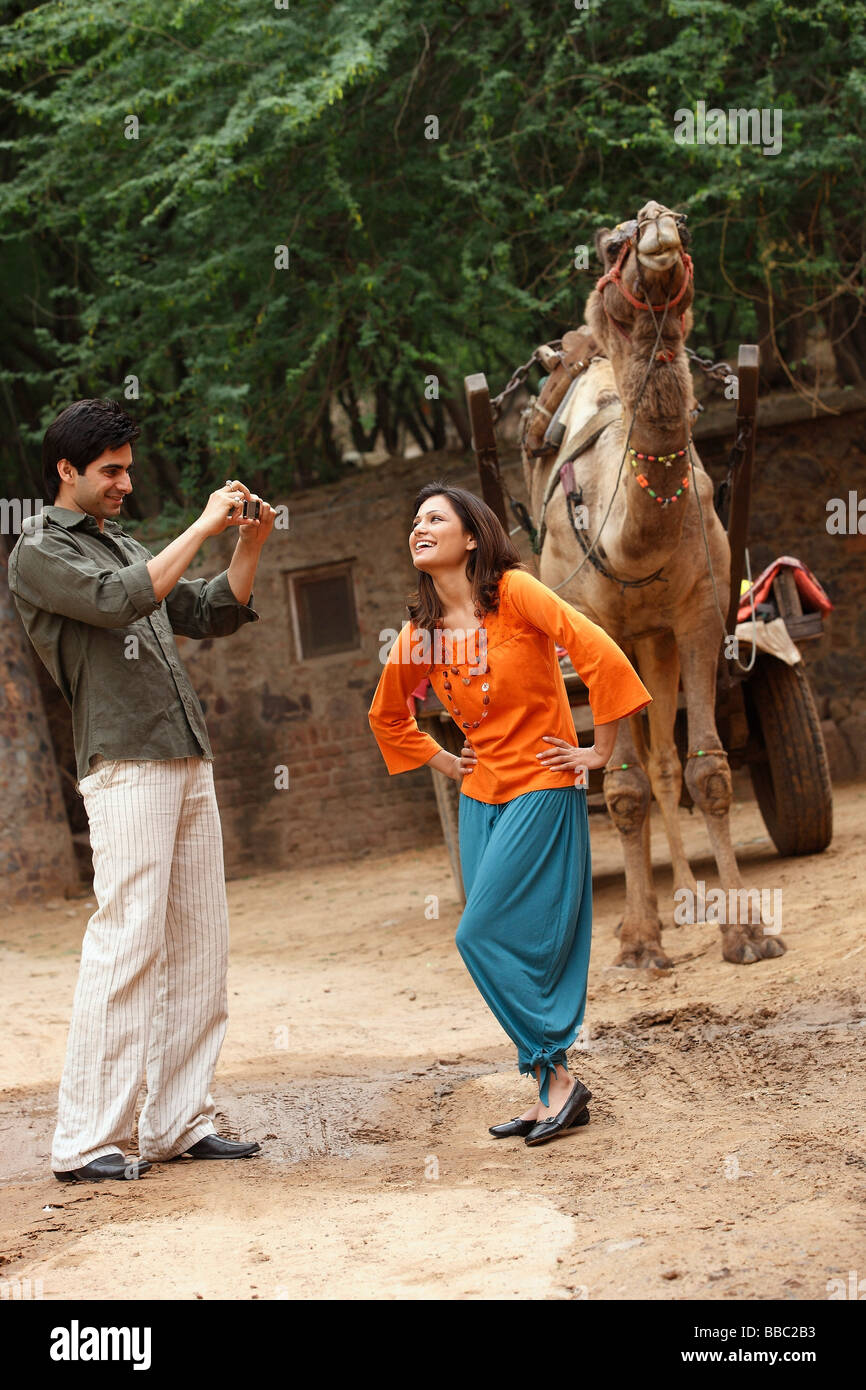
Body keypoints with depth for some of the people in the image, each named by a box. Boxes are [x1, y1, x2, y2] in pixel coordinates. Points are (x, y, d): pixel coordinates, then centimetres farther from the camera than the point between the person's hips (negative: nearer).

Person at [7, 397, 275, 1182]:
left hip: (189, 763, 9)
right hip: (125, 765, -8)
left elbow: (211, 615, 22)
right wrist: (202, 528, -14)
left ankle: (178, 1123, 9)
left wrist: (250, 546, 7)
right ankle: (86, 1140, -12)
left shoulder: (124, 546, 22)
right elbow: (120, 601, -18)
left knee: (201, 943, 6)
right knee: (127, 944, -13)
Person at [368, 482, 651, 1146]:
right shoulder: (420, 634, 5)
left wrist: (601, 750, -14)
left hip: (542, 789, -6)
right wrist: (442, 761, 15)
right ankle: (552, 1090, 13)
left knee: (487, 936, -12)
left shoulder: (515, 593, -12)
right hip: (481, 799, 6)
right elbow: (387, 715, 24)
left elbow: (601, 654, -20)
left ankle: (556, 1075, -2)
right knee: (520, 951, 6)